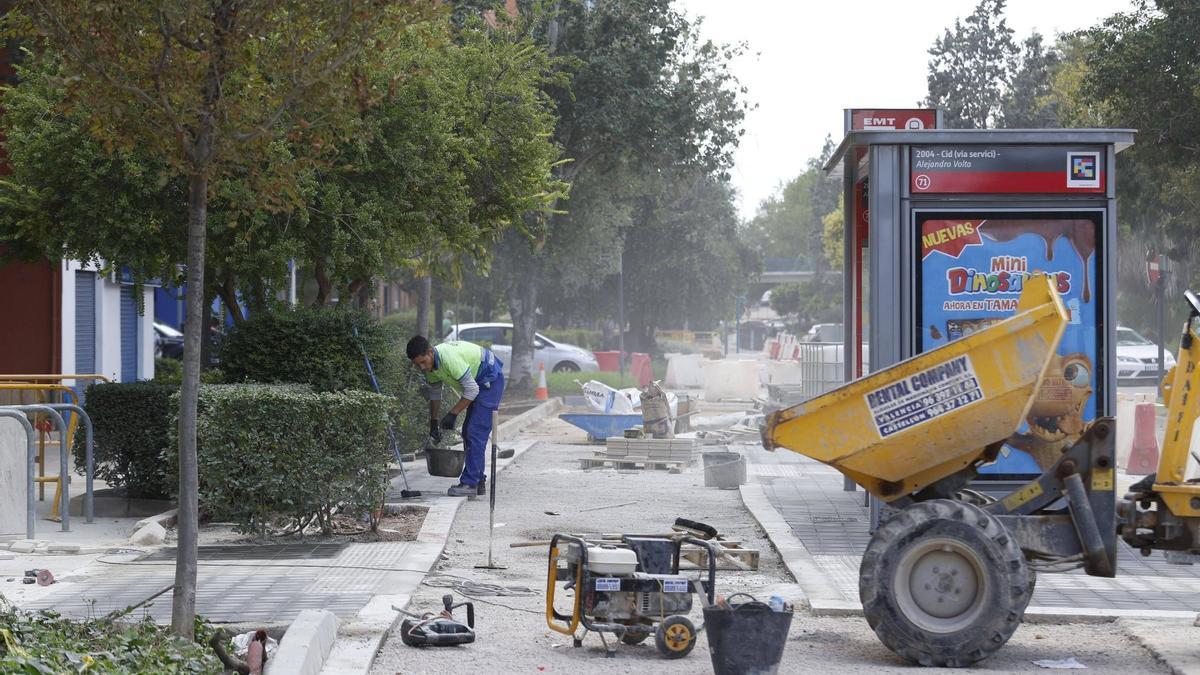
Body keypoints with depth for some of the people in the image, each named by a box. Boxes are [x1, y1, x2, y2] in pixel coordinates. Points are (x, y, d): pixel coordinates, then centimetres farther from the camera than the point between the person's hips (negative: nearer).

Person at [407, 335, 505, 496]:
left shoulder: (449, 358, -33)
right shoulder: (430, 364, -4)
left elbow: (472, 389, -29)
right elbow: (434, 394, 11)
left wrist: (453, 414, -23)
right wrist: (433, 423, 10)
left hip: (491, 379, -10)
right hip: (478, 382, 10)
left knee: (476, 433, -15)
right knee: (468, 433, 11)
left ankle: (469, 483, -15)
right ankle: (479, 483, 17)